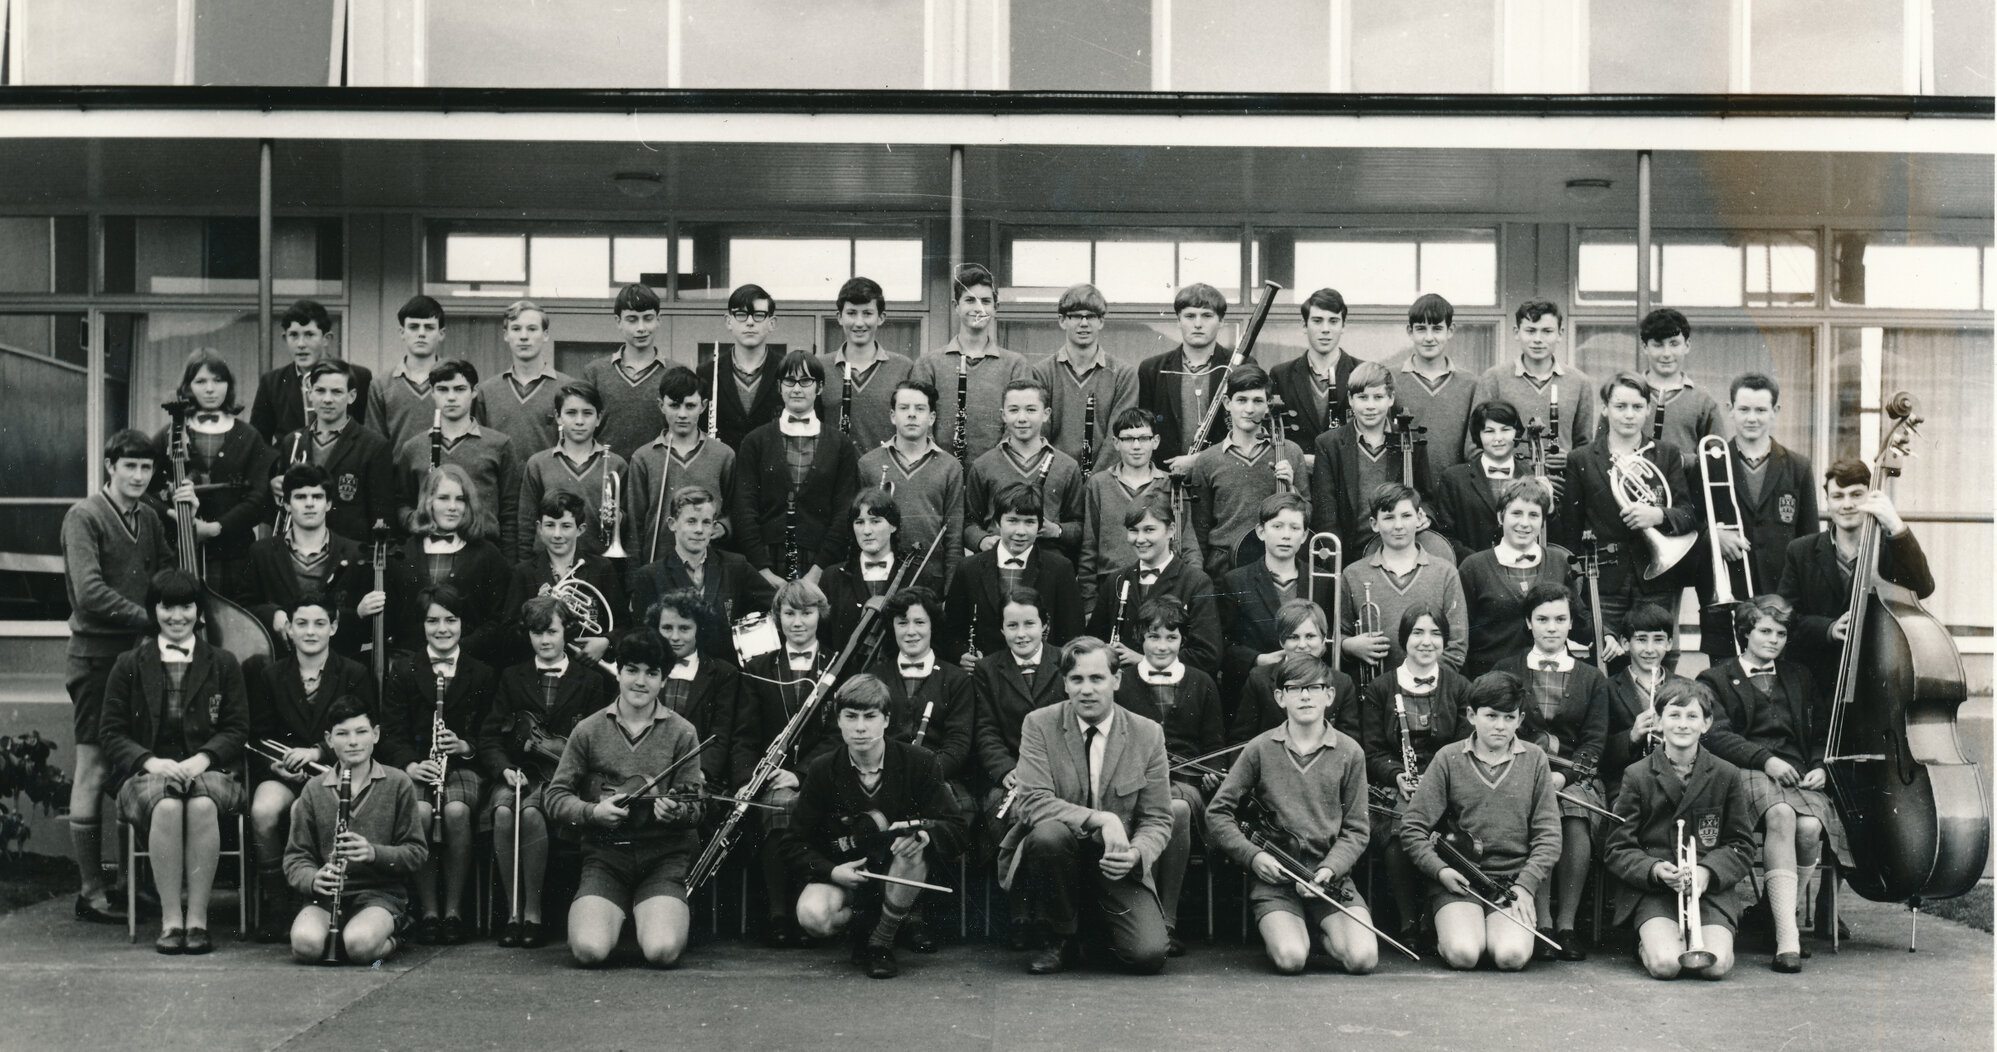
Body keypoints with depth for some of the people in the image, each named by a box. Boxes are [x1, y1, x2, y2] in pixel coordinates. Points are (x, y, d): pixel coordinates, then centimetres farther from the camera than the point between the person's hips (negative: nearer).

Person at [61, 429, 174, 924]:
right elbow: (89, 592, -17)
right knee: (93, 769, -3)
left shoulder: (148, 518, 15)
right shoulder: (83, 516, -7)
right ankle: (91, 891, 2)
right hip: (96, 656, -7)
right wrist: (149, 616, -17)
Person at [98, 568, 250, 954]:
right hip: (147, 773, 0)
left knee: (202, 805, -36)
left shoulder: (223, 663, 17)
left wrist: (202, 758, -11)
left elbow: (237, 728, 9)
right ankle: (170, 919, -31)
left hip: (208, 768, 0)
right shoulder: (129, 665, 17)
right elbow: (111, 732, 9)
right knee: (167, 805, -36)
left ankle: (197, 918, -31)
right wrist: (149, 761, -10)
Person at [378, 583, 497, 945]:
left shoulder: (482, 675, 11)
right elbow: (391, 734, 3)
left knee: (456, 811, -33)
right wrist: (410, 765, -17)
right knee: (421, 812, -33)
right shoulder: (402, 671, 10)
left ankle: (454, 910, -20)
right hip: (415, 768, 0)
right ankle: (428, 911, -20)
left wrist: (465, 746, -13)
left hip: (464, 766, 0)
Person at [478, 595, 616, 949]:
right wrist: (505, 769, -9)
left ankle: (533, 913, -28)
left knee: (531, 811, -34)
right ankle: (513, 911, -25)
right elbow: (489, 736, 11)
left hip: (564, 774, -2)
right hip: (517, 772, 2)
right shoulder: (512, 678, 20)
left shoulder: (590, 680, 14)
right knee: (503, 811, -32)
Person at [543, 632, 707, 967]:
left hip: (663, 855, 0)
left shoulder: (682, 733, 6)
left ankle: (670, 912, 14)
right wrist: (592, 812, -14)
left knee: (662, 952, -24)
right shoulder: (588, 730, 7)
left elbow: (694, 804, 4)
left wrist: (675, 811, -20)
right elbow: (554, 795, 6)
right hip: (604, 854, 1)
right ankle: (618, 910, 14)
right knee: (589, 951, -23)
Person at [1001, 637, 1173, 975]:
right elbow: (1033, 802, -16)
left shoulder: (1147, 734, 0)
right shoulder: (1039, 725, -4)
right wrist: (1101, 819, -28)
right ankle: (1060, 940, -9)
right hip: (1061, 854, -1)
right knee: (1049, 833, -36)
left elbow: (1157, 820, 1)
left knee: (1148, 955, -21)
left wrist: (1135, 854, -21)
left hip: (1117, 867, 1)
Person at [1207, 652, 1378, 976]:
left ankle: (1320, 931, 13)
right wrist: (1253, 855, -8)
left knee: (1363, 959, -20)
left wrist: (1329, 869, -12)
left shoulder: (1349, 753, 5)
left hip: (1331, 876, 1)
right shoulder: (1260, 749, 3)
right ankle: (1278, 930, 11)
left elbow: (1356, 829, 5)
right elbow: (1218, 812, 6)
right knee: (1291, 959, -25)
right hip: (1274, 878, -1)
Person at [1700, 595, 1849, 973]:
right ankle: (1787, 937, -42)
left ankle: (1781, 911, -12)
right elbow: (1717, 735, -1)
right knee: (1781, 814, -37)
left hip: (1798, 774, 4)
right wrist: (1765, 759, -16)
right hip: (1746, 773, -4)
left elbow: (1819, 735, 26)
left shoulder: (1800, 679, 29)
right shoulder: (1716, 680, 15)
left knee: (1810, 827, -32)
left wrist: (1819, 767, 4)